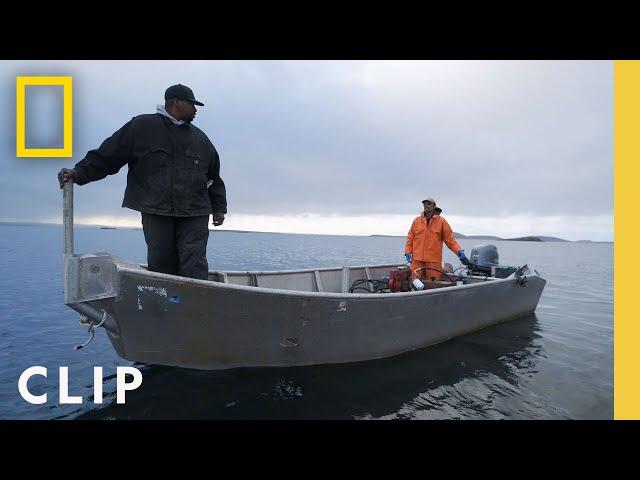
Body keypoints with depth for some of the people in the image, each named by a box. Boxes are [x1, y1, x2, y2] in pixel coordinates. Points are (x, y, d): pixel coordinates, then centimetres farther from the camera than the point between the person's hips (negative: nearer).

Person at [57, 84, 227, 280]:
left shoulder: (200, 138, 19)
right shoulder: (142, 126, 9)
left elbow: (214, 176, 22)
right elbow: (107, 154, 8)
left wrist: (219, 208, 17)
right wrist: (79, 172, -3)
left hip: (194, 215, 2)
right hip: (156, 213, -1)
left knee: (195, 266, -7)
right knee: (161, 265, -1)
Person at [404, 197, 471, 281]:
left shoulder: (441, 222, 4)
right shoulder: (417, 221, 10)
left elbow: (450, 239, 3)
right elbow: (410, 238, 13)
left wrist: (460, 252, -8)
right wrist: (408, 252, 4)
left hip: (434, 261, -2)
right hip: (417, 260, 2)